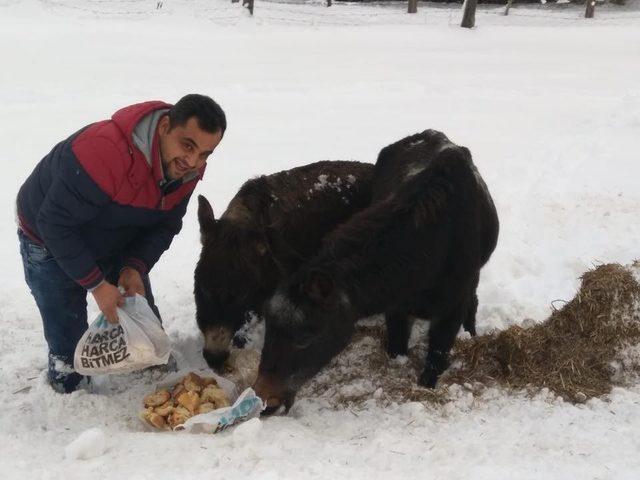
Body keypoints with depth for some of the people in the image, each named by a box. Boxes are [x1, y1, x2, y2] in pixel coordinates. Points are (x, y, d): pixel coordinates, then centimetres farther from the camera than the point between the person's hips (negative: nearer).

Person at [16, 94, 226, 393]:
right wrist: (97, 284, -29)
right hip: (51, 244, -6)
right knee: (67, 338, -2)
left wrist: (136, 267, -23)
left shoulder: (187, 168, -18)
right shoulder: (104, 152, -42)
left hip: (119, 243, 6)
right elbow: (55, 224, -33)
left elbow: (165, 225, -5)